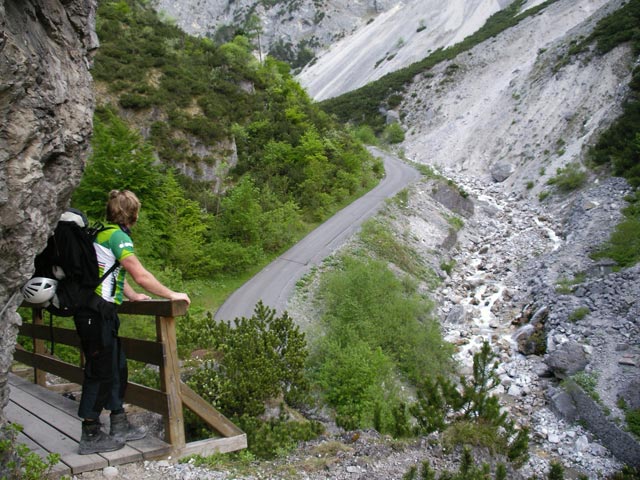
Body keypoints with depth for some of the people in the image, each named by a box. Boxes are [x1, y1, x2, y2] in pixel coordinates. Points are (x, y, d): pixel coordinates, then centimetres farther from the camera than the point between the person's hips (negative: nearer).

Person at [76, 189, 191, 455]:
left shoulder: (104, 233, 15)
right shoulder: (117, 236, -15)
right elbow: (140, 276, -18)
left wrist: (132, 296, 32)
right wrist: (172, 295, -9)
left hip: (100, 312, 10)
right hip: (97, 312, -10)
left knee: (116, 367, 15)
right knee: (100, 372, -1)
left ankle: (120, 425, 25)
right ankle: (90, 436, 10)